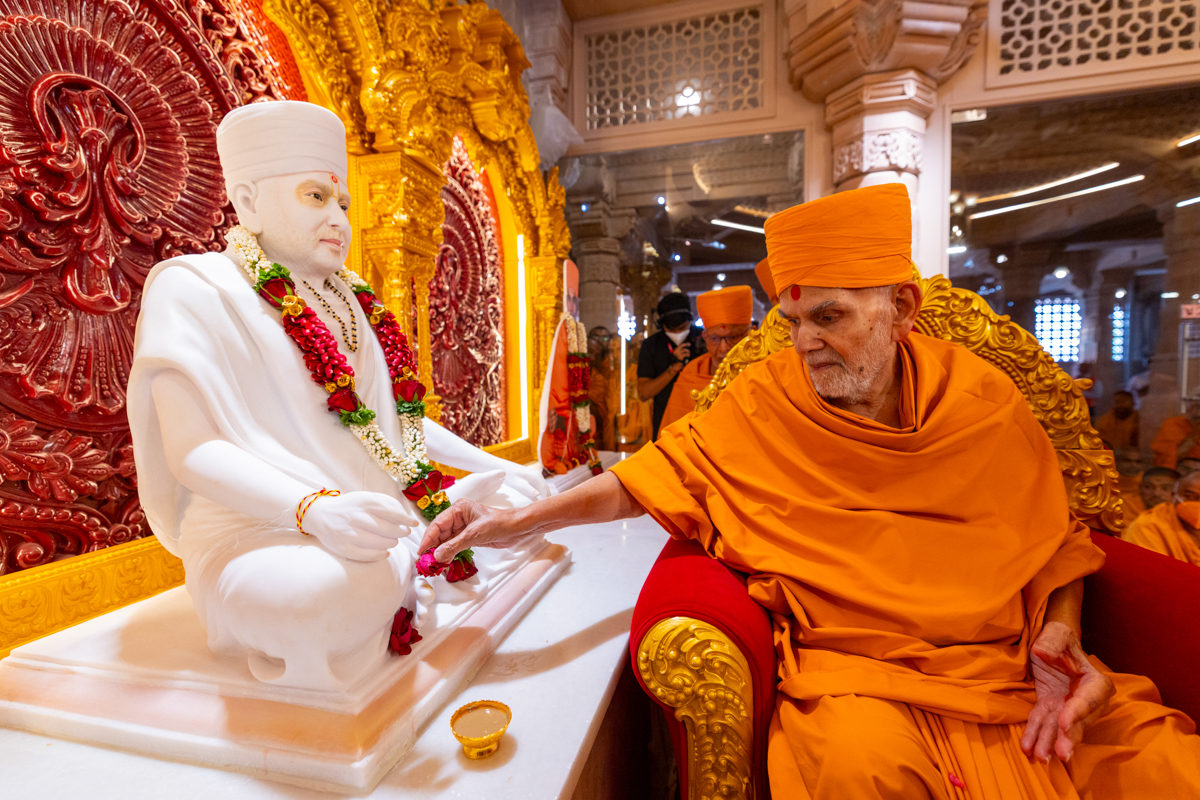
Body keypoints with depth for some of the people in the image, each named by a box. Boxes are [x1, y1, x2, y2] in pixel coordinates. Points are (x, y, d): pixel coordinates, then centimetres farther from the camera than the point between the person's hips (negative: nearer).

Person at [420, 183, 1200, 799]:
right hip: (851, 664, -2)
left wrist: (1060, 638, -8)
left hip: (1008, 662, 4)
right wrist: (524, 519, -13)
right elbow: (661, 475, -6)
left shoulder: (985, 403, -1)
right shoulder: (764, 404, -6)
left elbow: (1055, 544, 10)